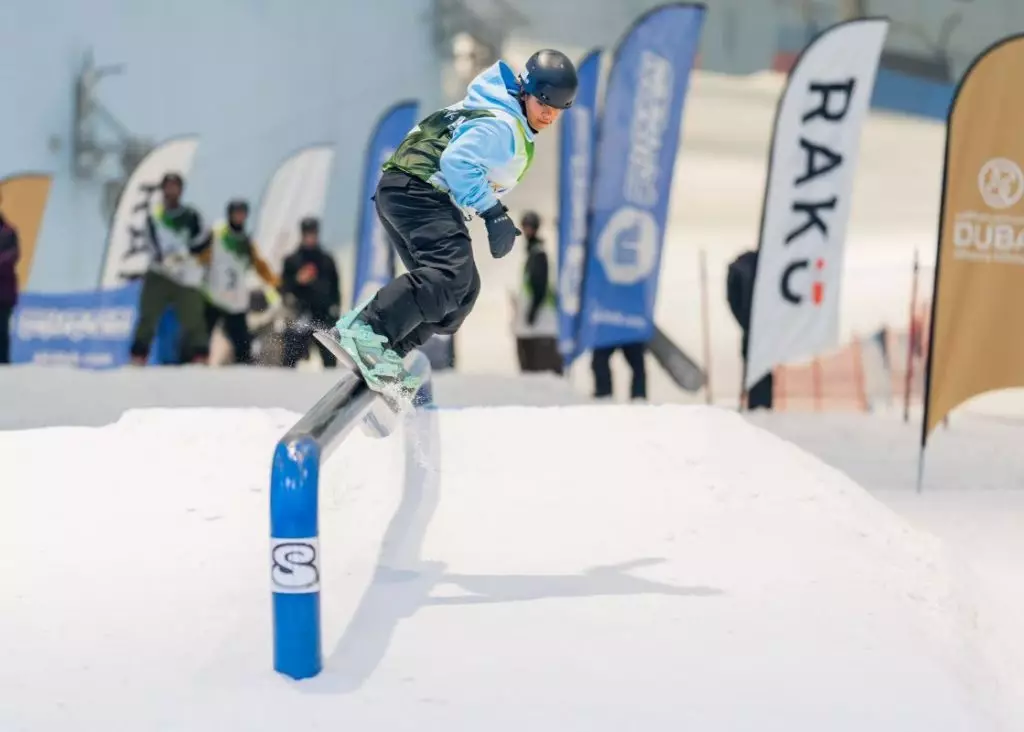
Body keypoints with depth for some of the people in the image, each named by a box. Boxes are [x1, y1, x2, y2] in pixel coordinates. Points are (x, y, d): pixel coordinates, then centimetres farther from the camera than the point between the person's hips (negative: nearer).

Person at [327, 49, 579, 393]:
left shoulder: (514, 127, 21)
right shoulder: (500, 124, -12)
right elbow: (458, 161, -24)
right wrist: (493, 212, -25)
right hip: (416, 192, -11)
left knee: (463, 291, 8)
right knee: (452, 273, -29)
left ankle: (388, 352, 1)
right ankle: (365, 329, -38)